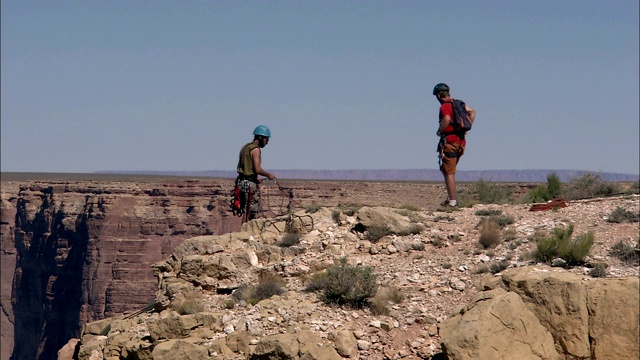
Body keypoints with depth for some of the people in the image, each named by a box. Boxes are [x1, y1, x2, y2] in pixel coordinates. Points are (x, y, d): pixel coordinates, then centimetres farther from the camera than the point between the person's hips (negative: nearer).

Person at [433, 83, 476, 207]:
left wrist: (439, 131, -15)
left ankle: (452, 201, -6)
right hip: (461, 141, 8)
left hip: (449, 141, -8)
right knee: (448, 171, 19)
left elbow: (447, 119, -31)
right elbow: (472, 111, 28)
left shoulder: (444, 106, -11)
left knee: (449, 173, -4)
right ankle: (450, 198, 16)